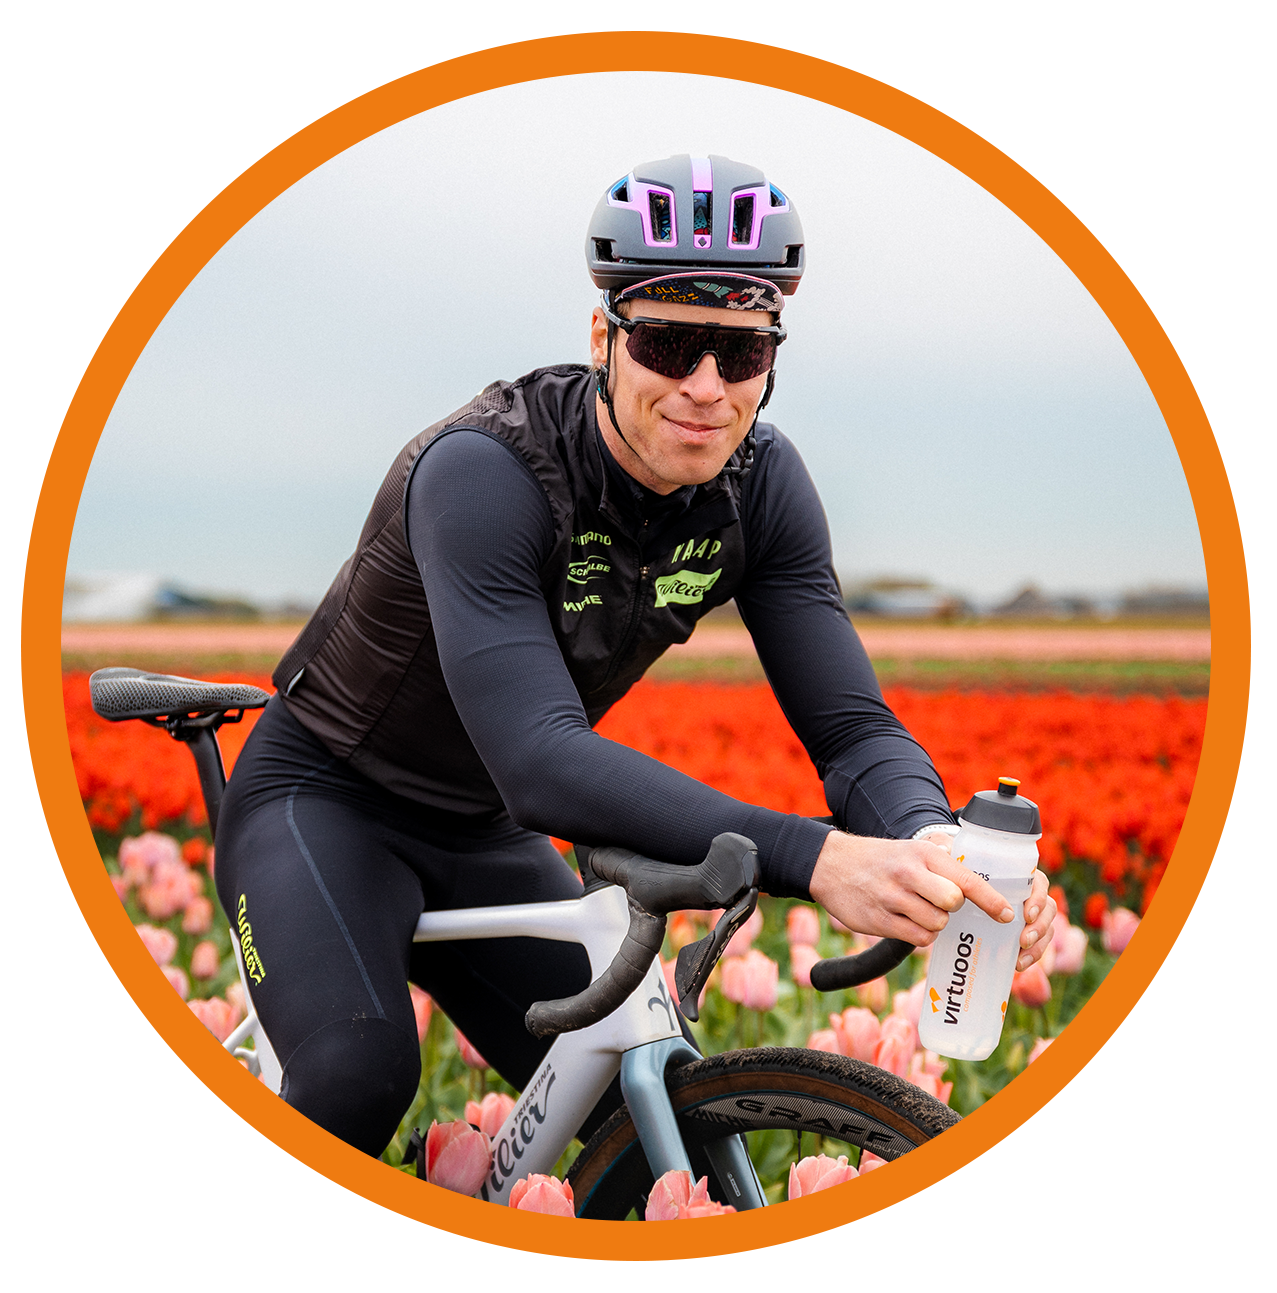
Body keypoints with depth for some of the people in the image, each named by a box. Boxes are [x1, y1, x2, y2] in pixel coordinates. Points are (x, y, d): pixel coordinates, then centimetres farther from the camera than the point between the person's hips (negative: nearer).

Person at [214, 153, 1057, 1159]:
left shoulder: (760, 483, -13)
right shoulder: (482, 471, -32)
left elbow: (854, 726, -16)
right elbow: (540, 762, -42)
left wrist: (929, 844, -41)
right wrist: (813, 859, -54)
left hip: (483, 840, 6)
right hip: (325, 806, -5)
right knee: (359, 1073, -30)